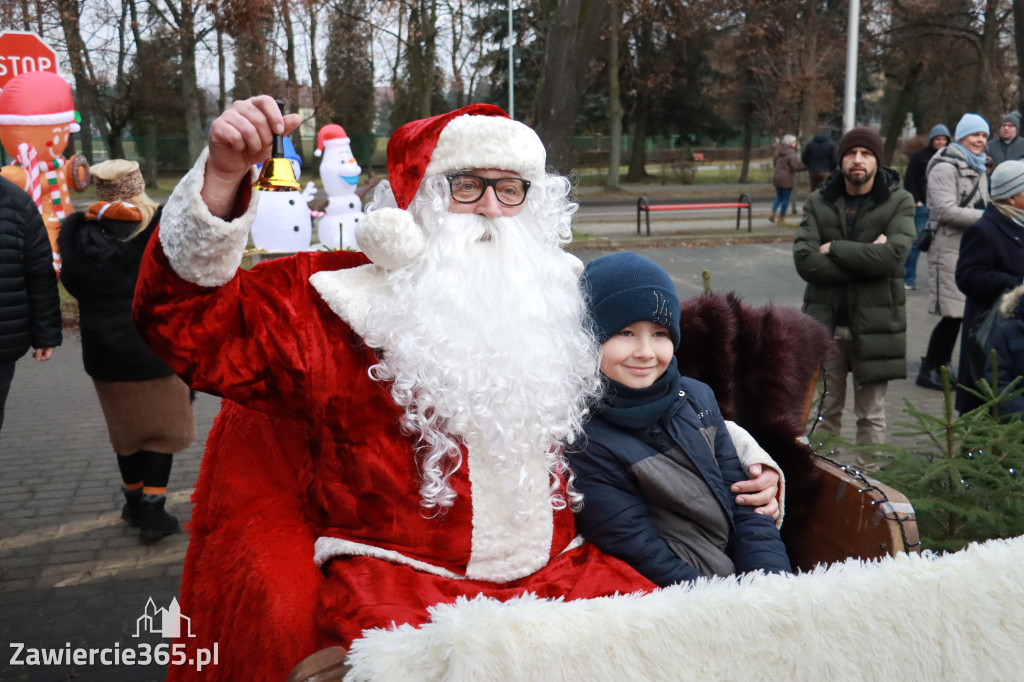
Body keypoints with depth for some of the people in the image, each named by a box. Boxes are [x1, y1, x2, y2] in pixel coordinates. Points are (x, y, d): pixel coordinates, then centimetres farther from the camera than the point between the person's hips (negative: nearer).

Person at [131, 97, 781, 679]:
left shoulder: (557, 298, 14)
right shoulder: (334, 297, 1)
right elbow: (190, 324, -9)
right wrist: (223, 177, -21)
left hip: (555, 570, 4)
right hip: (395, 576, -4)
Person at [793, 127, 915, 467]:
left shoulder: (899, 202, -1)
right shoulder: (819, 202, 4)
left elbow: (893, 255, -19)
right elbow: (804, 260, -10)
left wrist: (833, 249, -13)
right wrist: (865, 259, -15)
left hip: (874, 321, -2)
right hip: (826, 321, 2)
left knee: (871, 414, 7)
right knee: (827, 409, 11)